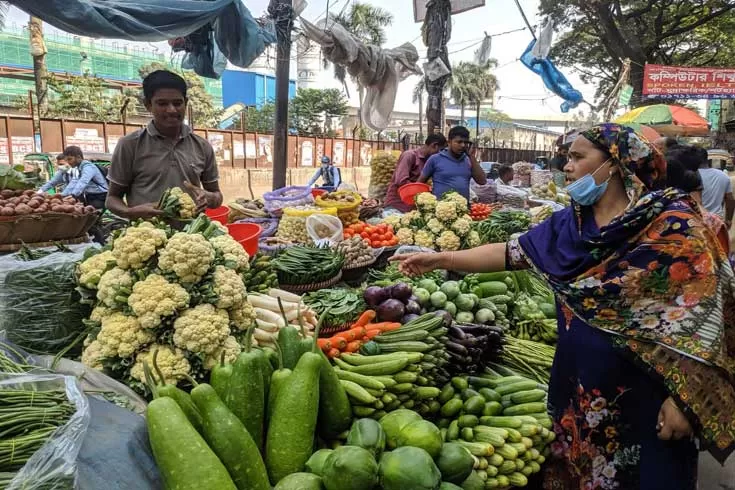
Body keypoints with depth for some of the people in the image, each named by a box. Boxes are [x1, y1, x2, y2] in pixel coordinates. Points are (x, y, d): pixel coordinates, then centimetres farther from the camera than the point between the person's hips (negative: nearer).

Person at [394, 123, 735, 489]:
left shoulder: (672, 224, -17)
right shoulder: (568, 224, 1)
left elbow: (700, 314, -17)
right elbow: (511, 253, 4)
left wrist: (683, 397, -17)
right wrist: (441, 259, 0)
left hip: (644, 393, -5)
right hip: (578, 384, 6)